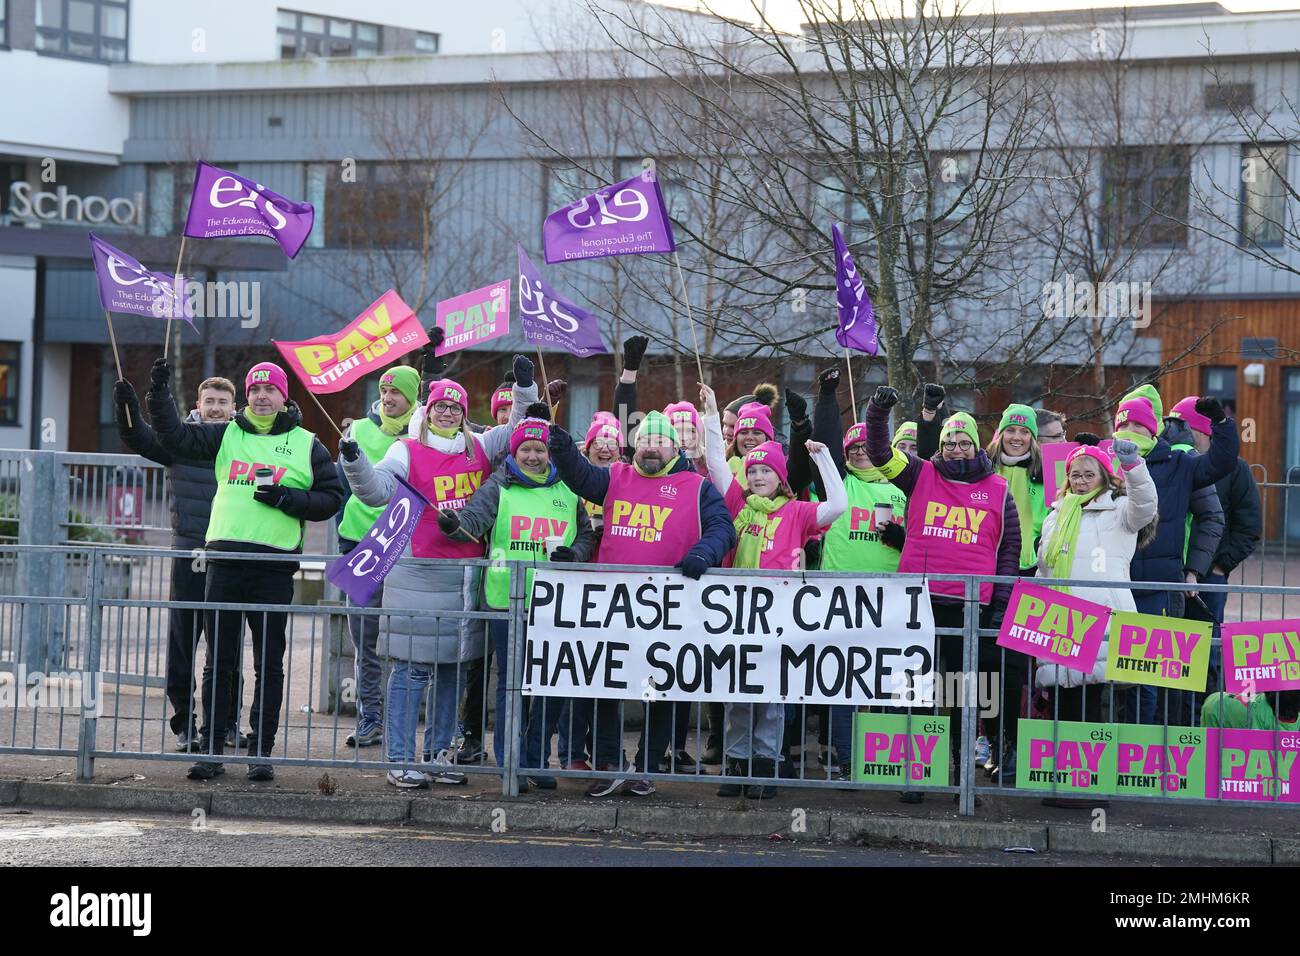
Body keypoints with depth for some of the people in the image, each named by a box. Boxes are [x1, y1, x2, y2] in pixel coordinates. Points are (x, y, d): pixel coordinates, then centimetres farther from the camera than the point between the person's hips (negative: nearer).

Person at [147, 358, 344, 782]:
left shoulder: (306, 445, 8)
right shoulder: (226, 435, 13)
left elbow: (330, 498, 6)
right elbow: (175, 436, 6)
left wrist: (287, 498, -8)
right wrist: (160, 393, -6)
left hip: (275, 566, -2)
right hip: (224, 557, 2)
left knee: (269, 663, 2)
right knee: (219, 661, 4)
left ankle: (261, 750, 8)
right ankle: (212, 748, 9)